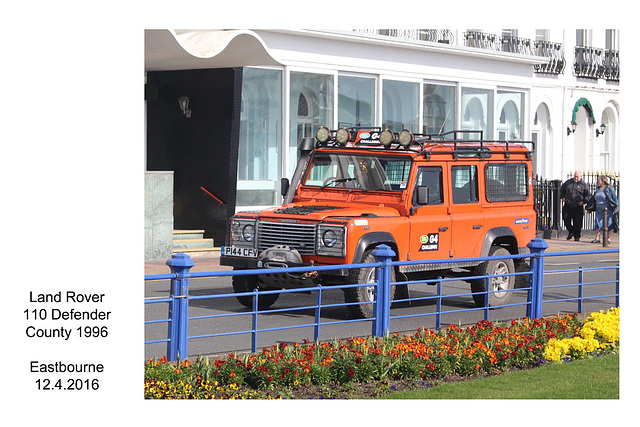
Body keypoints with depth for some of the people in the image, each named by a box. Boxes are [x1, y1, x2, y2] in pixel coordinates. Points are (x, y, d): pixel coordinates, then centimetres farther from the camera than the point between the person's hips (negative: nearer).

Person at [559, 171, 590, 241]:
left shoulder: (583, 185, 1)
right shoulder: (568, 182, 10)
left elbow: (588, 195, 5)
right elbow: (562, 189, 26)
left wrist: (583, 201, -9)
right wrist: (562, 197, 12)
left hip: (578, 206, -3)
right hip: (568, 205, 3)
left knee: (577, 222, -3)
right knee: (566, 219, -2)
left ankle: (577, 237, 8)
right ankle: (571, 232, 24)